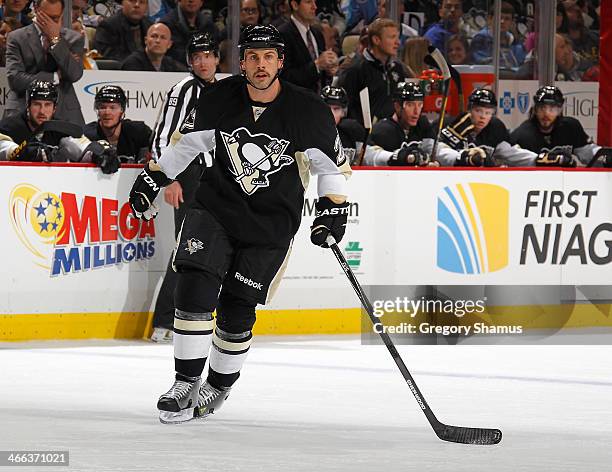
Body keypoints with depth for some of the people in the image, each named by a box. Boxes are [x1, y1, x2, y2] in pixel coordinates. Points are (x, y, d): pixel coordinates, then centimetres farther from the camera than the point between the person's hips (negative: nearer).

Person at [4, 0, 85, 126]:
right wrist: (56, 77, -4)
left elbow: (75, 74, -5)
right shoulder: (17, 38, 7)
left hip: (64, 115, 1)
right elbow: (15, 79, -5)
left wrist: (55, 39, -5)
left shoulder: (74, 39, 12)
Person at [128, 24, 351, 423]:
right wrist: (152, 178, 10)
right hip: (216, 207, 2)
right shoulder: (221, 98, -6)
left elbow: (332, 165, -1)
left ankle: (218, 387, 21)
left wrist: (333, 209, -11)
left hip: (271, 223, -2)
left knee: (237, 312, -1)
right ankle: (186, 383, -2)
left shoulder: (308, 109, -13)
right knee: (195, 290, -14)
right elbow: (187, 142, 10)